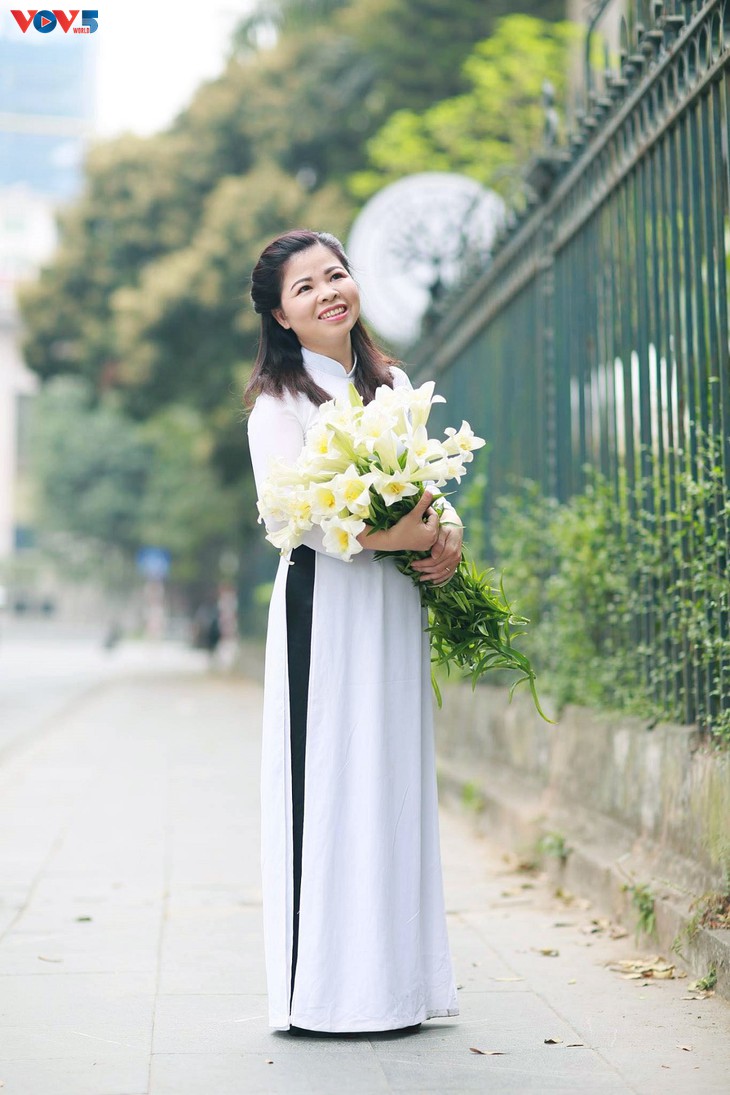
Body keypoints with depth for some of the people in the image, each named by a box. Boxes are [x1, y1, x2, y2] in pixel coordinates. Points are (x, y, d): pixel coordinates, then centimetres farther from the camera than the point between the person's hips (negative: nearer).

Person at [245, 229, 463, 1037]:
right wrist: (380, 535, -23)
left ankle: (396, 977, 14)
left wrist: (447, 529, -3)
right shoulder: (279, 396, -3)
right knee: (329, 780, -7)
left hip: (396, 602, 6)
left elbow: (426, 485, 18)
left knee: (396, 778, 7)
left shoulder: (394, 385, 15)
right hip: (324, 601, -6)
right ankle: (325, 986, 0)